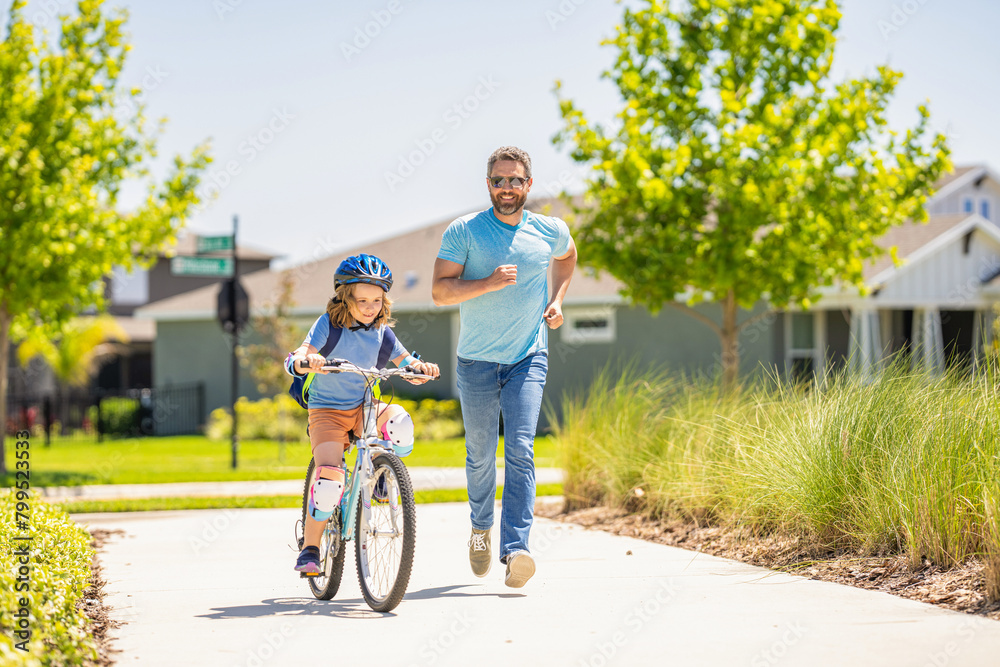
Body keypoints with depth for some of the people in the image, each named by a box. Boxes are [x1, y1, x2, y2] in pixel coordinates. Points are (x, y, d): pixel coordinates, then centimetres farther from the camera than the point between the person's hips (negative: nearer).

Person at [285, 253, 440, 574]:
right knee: (329, 480, -23)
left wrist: (421, 368, -23)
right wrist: (307, 361, -46)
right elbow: (294, 360, -22)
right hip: (327, 410, -3)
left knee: (400, 424, -30)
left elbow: (407, 366, 1)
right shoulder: (329, 324, -11)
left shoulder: (381, 331, 1)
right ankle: (310, 548, -4)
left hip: (363, 407, 3)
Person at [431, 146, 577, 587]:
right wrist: (489, 283, -26)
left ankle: (515, 551, -21)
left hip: (528, 359, 0)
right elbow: (440, 291, -13)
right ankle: (481, 527, 38)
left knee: (520, 451, -15)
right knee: (481, 455, 10)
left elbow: (567, 256, 25)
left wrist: (557, 301, 11)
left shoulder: (551, 231, 1)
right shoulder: (464, 232, -7)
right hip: (477, 362, 0)